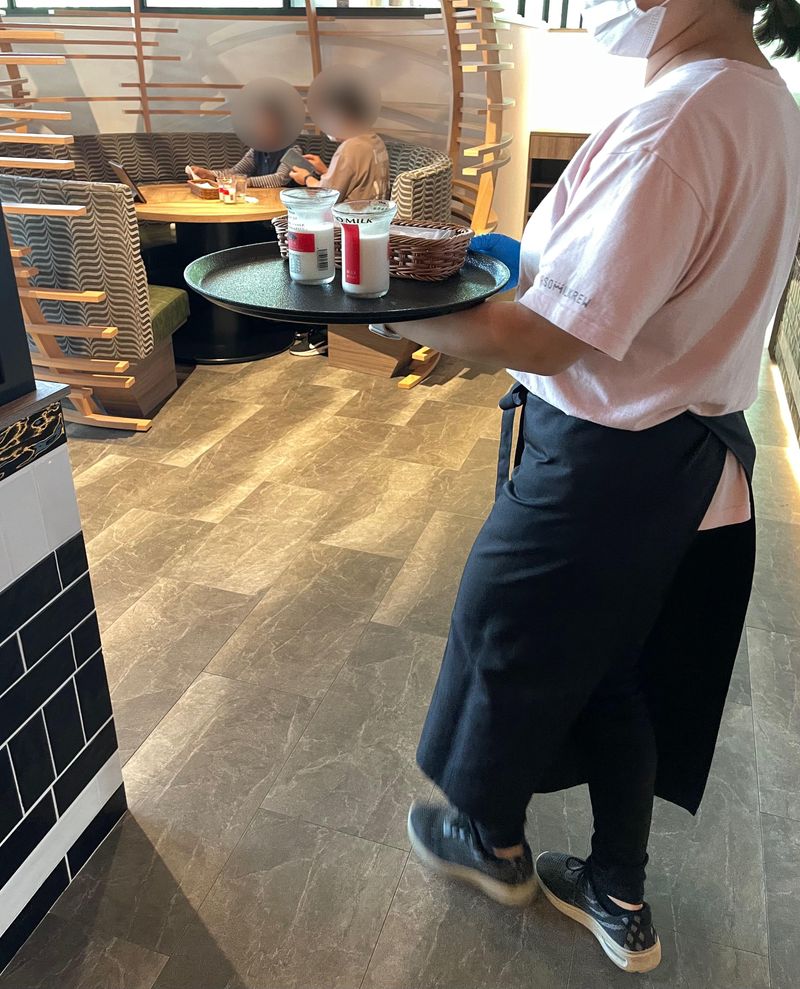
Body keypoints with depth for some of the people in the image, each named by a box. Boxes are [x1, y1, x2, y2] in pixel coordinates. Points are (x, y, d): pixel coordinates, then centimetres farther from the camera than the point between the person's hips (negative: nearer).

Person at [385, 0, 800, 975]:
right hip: (696, 454, 9)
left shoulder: (673, 123, -25)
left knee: (508, 642, 15)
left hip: (602, 464, -9)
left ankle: (494, 841, 43)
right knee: (617, 670, 21)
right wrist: (517, 258, 8)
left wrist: (399, 316, -14)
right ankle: (619, 901, 41)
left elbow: (543, 339, -27)